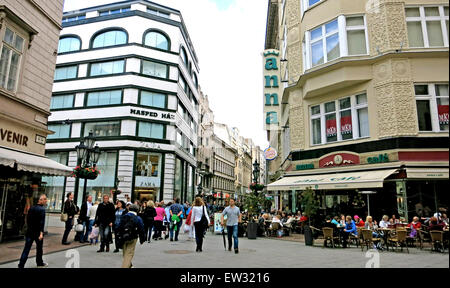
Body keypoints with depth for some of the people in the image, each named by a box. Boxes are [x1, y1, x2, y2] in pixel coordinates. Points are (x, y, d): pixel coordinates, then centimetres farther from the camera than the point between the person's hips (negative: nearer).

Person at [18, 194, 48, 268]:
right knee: (39, 248, 12)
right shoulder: (42, 209, -15)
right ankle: (40, 262, 26)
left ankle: (21, 265, 4)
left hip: (29, 232, 6)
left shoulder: (31, 208, 6)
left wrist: (30, 228, 20)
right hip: (38, 232, -5)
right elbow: (42, 222, -21)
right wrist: (41, 232, -23)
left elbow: (27, 220, 11)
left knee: (26, 249, 6)